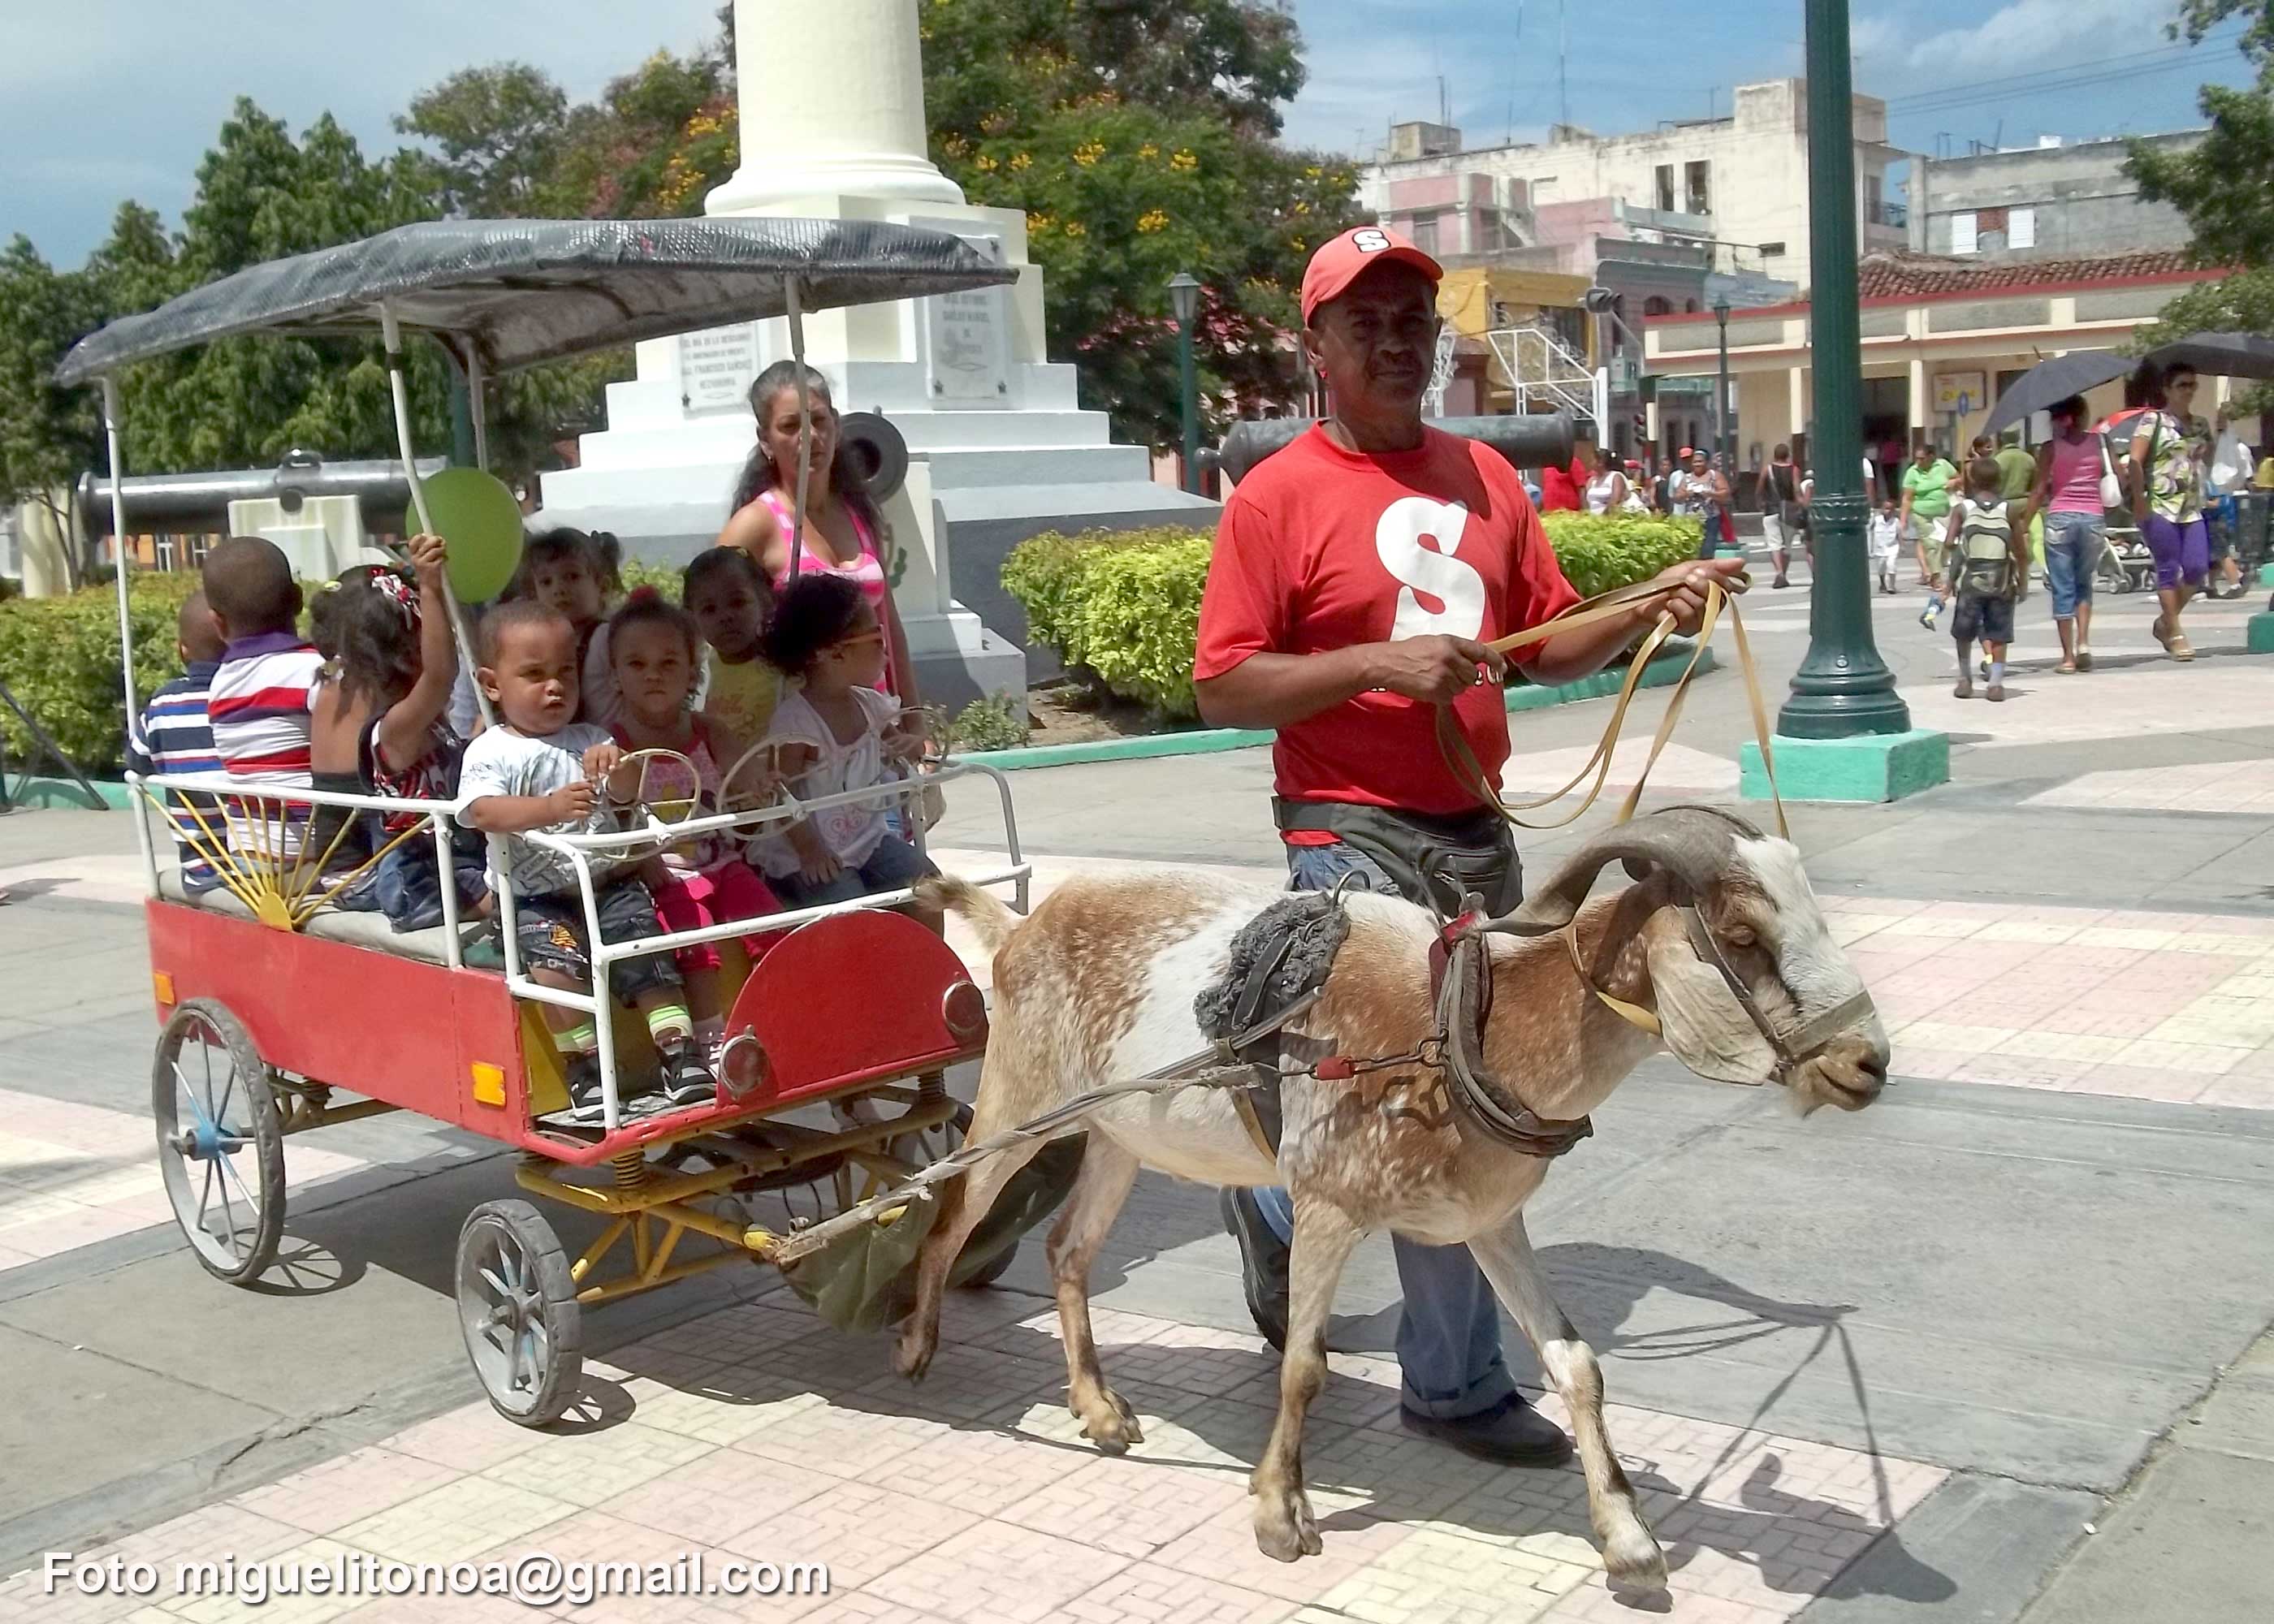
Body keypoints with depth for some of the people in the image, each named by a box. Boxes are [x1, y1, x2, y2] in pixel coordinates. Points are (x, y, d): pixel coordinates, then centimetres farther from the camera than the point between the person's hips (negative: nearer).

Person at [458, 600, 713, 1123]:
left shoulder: (591, 741, 13)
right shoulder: (490, 752, -2)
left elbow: (626, 794, 3)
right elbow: (482, 810, -21)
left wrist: (617, 769, -22)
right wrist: (550, 807, -39)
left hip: (609, 884, 4)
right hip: (536, 899, -4)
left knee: (647, 952, -13)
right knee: (557, 962, -27)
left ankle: (680, 1051, -9)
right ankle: (584, 1067, -16)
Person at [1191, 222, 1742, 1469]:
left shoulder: (1484, 478, 11)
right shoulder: (1278, 498, -7)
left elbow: (1548, 645, 16)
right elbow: (1223, 690, -12)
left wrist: (1647, 614, -2)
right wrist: (1377, 663, -22)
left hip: (1477, 830, 7)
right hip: (1354, 838, -7)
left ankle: (1275, 1205, 40)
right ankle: (1458, 1379, 10)